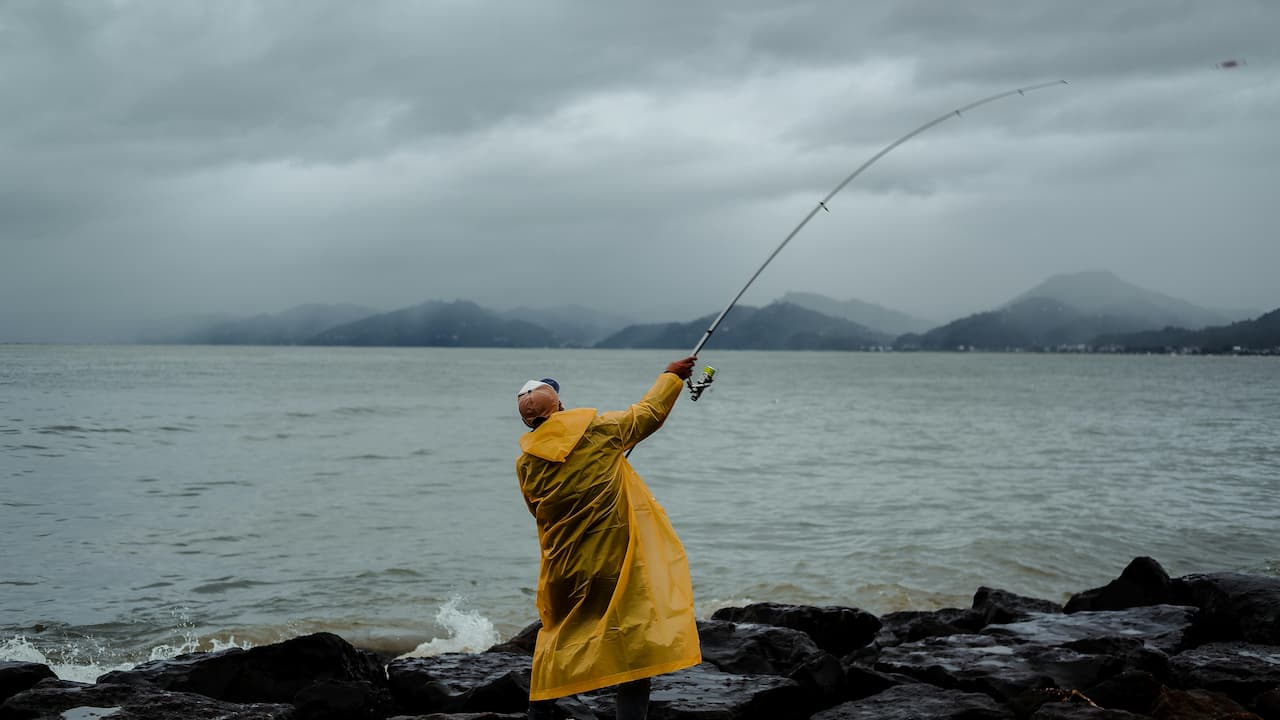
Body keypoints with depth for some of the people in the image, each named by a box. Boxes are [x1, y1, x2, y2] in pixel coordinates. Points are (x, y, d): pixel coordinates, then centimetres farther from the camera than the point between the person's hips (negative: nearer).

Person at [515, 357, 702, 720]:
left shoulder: (526, 463, -1)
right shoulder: (596, 428, -8)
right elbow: (649, 413, 6)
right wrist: (671, 376, 22)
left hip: (564, 572, 4)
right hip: (617, 566, -4)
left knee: (557, 638, 22)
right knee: (635, 646, -1)